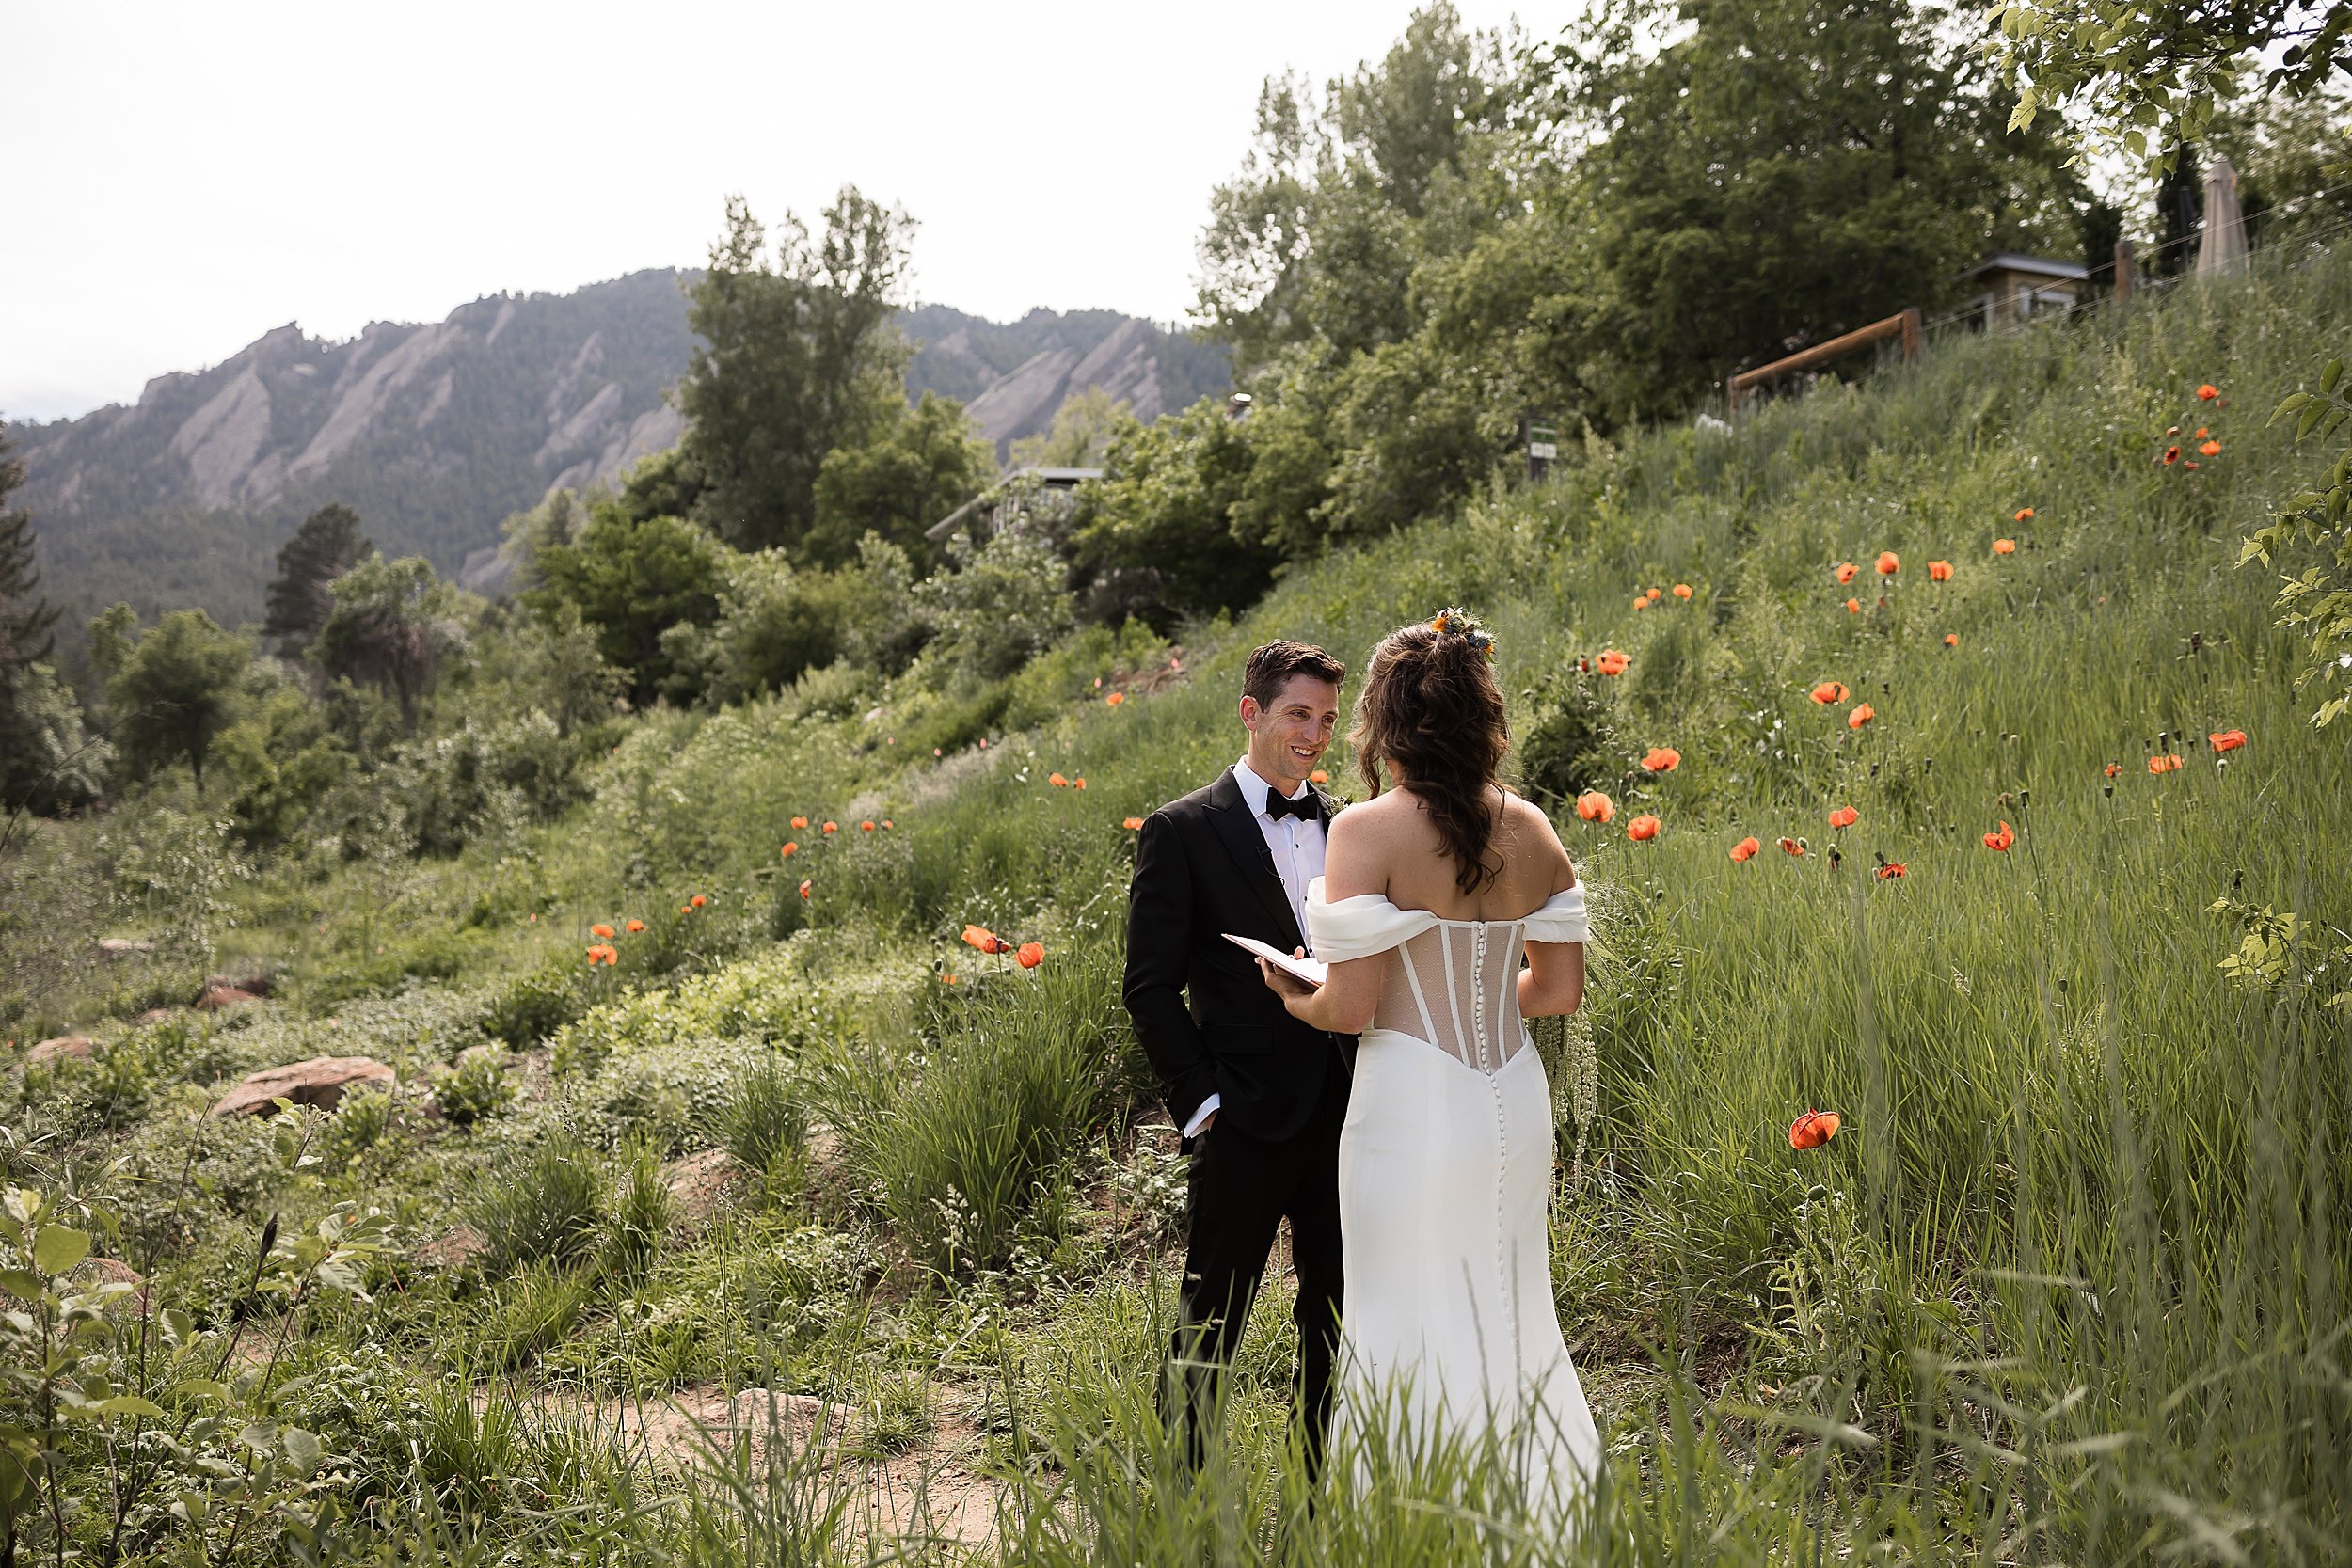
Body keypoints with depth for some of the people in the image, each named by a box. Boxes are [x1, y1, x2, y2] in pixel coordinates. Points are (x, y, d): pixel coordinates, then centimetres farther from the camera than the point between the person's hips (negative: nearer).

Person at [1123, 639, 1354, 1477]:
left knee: (1339, 1318, 14)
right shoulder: (1181, 831, -5)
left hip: (1344, 1115, 5)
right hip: (1245, 1122, -5)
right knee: (1210, 1322, 6)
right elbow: (1151, 986, -6)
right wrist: (1201, 1102, -11)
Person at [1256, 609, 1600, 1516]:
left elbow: (1350, 1008, -16)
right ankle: (1538, 1517, 34)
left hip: (1413, 1111, -6)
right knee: (1511, 1320, 21)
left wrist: (1291, 999, 5)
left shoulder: (1366, 832, -14)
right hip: (1514, 1106, 6)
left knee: (1416, 1338, 8)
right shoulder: (1530, 829, 2)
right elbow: (1560, 990, 6)